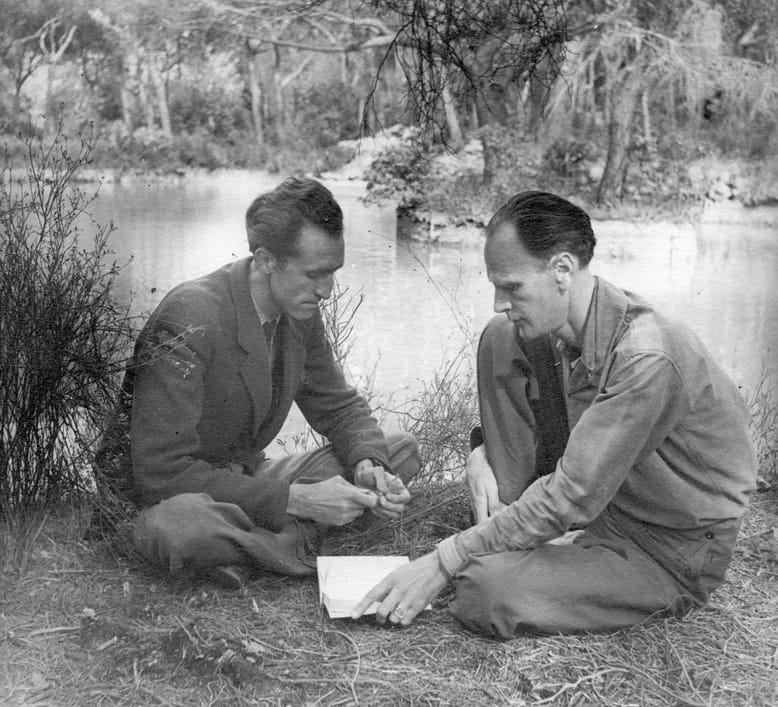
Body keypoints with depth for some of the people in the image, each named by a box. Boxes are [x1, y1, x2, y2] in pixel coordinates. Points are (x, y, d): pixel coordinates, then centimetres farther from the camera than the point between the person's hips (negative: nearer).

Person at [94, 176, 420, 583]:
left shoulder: (300, 312, -2)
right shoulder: (189, 319, -26)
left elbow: (339, 406, 10)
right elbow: (162, 471, -29)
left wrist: (368, 466, -14)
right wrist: (295, 500, -30)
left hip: (250, 478, 7)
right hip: (172, 493, -7)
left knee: (400, 450, -4)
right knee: (174, 527, -43)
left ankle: (255, 545, -19)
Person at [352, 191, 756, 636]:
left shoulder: (645, 360, -32)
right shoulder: (556, 325, -7)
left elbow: (569, 499, -31)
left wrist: (443, 562, -27)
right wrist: (482, 455, -6)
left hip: (678, 554, -8)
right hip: (602, 498, 8)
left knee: (490, 589, -30)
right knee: (501, 339, -4)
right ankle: (505, 534, -1)